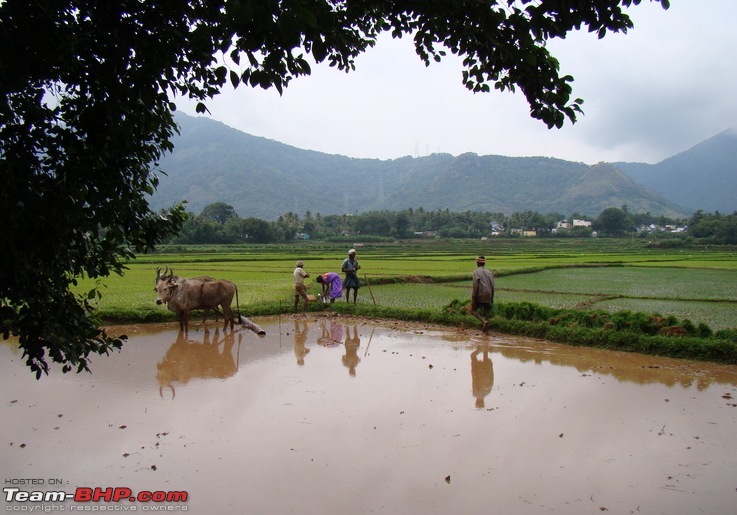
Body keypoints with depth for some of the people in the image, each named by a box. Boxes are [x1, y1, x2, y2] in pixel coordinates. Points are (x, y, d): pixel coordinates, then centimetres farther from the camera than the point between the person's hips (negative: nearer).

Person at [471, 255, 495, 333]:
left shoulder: (476, 272, -6)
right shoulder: (489, 272, 9)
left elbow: (476, 285, -14)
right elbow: (492, 286, 6)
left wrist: (473, 298, -12)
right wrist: (492, 298, 14)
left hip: (479, 296, -4)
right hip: (488, 297, 4)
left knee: (473, 310, 11)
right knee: (486, 313, 11)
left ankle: (484, 321, -12)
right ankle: (484, 330, 8)